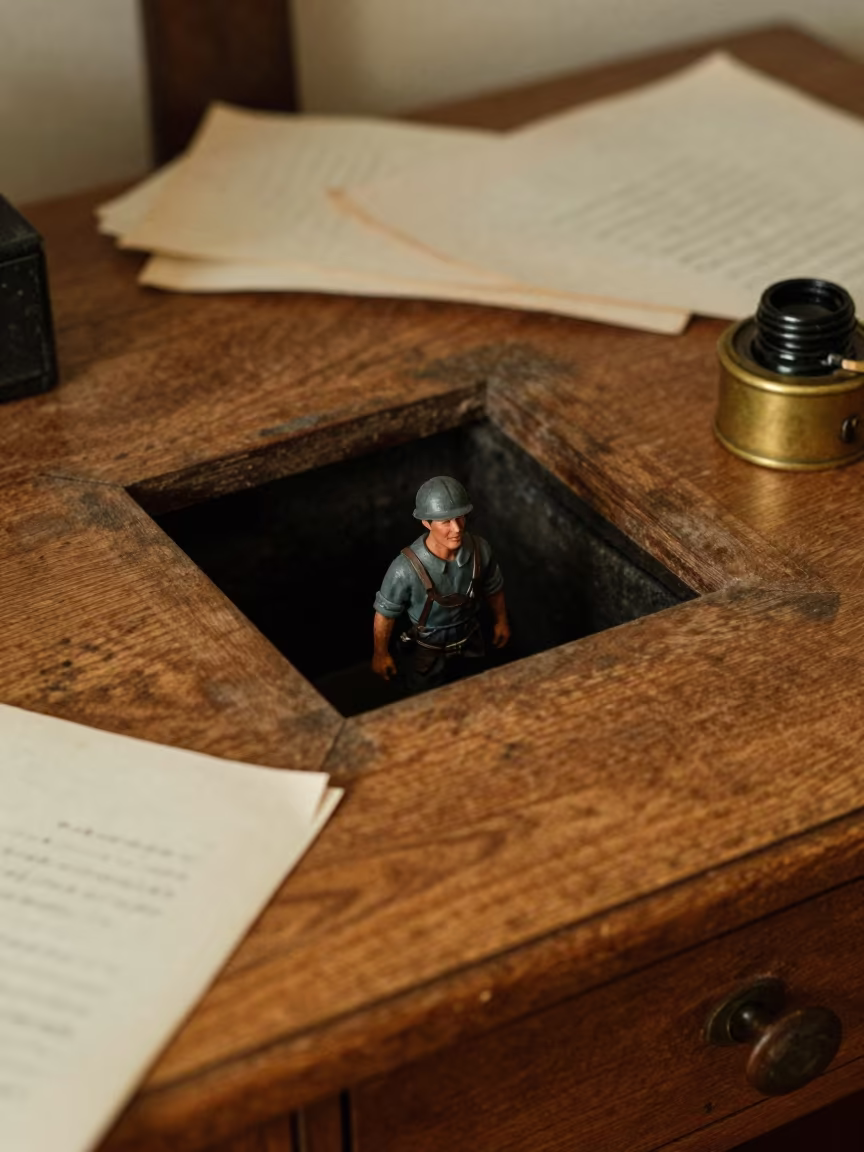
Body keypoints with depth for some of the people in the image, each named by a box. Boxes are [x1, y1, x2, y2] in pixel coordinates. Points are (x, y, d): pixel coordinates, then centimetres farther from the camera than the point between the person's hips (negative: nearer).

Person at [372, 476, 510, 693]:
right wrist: (381, 653, -8)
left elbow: (493, 588, -4)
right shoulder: (406, 569, -38)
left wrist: (501, 620, 12)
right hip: (425, 651, -3)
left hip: (466, 643, 4)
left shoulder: (480, 550, -26)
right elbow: (385, 612, -20)